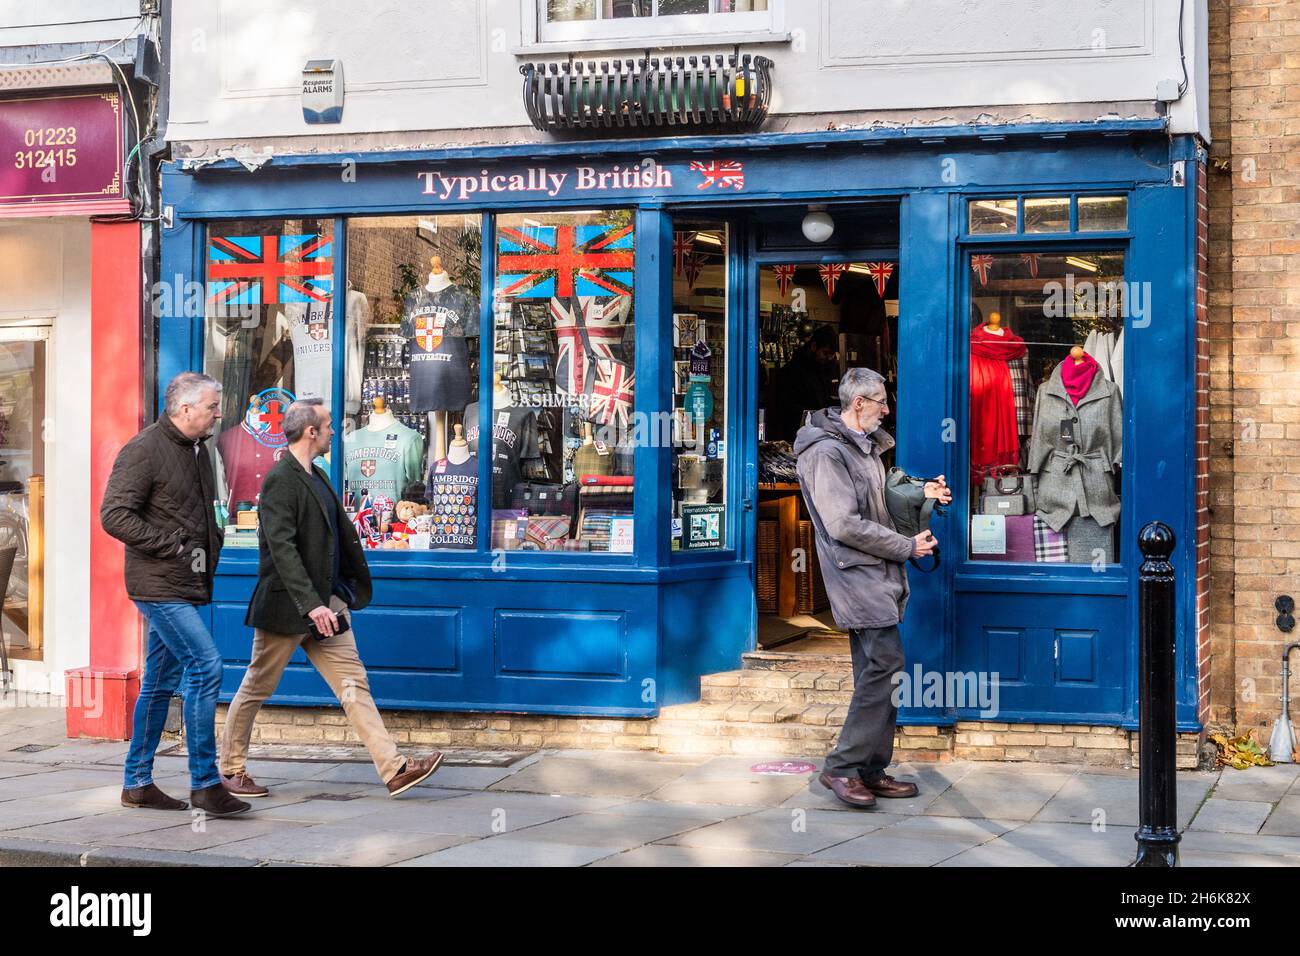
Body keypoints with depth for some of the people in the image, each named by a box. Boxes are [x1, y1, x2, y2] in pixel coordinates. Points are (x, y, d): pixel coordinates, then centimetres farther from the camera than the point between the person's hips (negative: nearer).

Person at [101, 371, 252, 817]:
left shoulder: (198, 450, 15)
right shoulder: (144, 450, -12)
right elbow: (114, 515, -18)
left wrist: (212, 544, 11)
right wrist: (171, 546, -19)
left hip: (184, 584, 9)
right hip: (159, 583, -9)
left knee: (160, 681, 12)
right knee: (205, 664, -15)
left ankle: (137, 782, 19)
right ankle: (205, 783, -11)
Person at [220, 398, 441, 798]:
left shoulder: (316, 478, 14)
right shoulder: (280, 480, -16)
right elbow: (281, 547, -23)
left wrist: (341, 598, 19)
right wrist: (312, 605, -28)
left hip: (323, 603, 8)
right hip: (286, 605, -8)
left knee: (354, 683, 1)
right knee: (257, 687, 7)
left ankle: (393, 769, -4)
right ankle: (230, 769, 22)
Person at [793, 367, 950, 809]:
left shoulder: (865, 445, 18)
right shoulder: (827, 452, -13)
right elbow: (845, 525, -19)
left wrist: (921, 492, 8)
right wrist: (907, 546, -13)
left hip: (877, 575, 10)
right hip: (856, 574, -10)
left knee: (877, 671, 10)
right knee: (886, 664, -15)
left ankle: (870, 770, 15)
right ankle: (841, 767, -9)